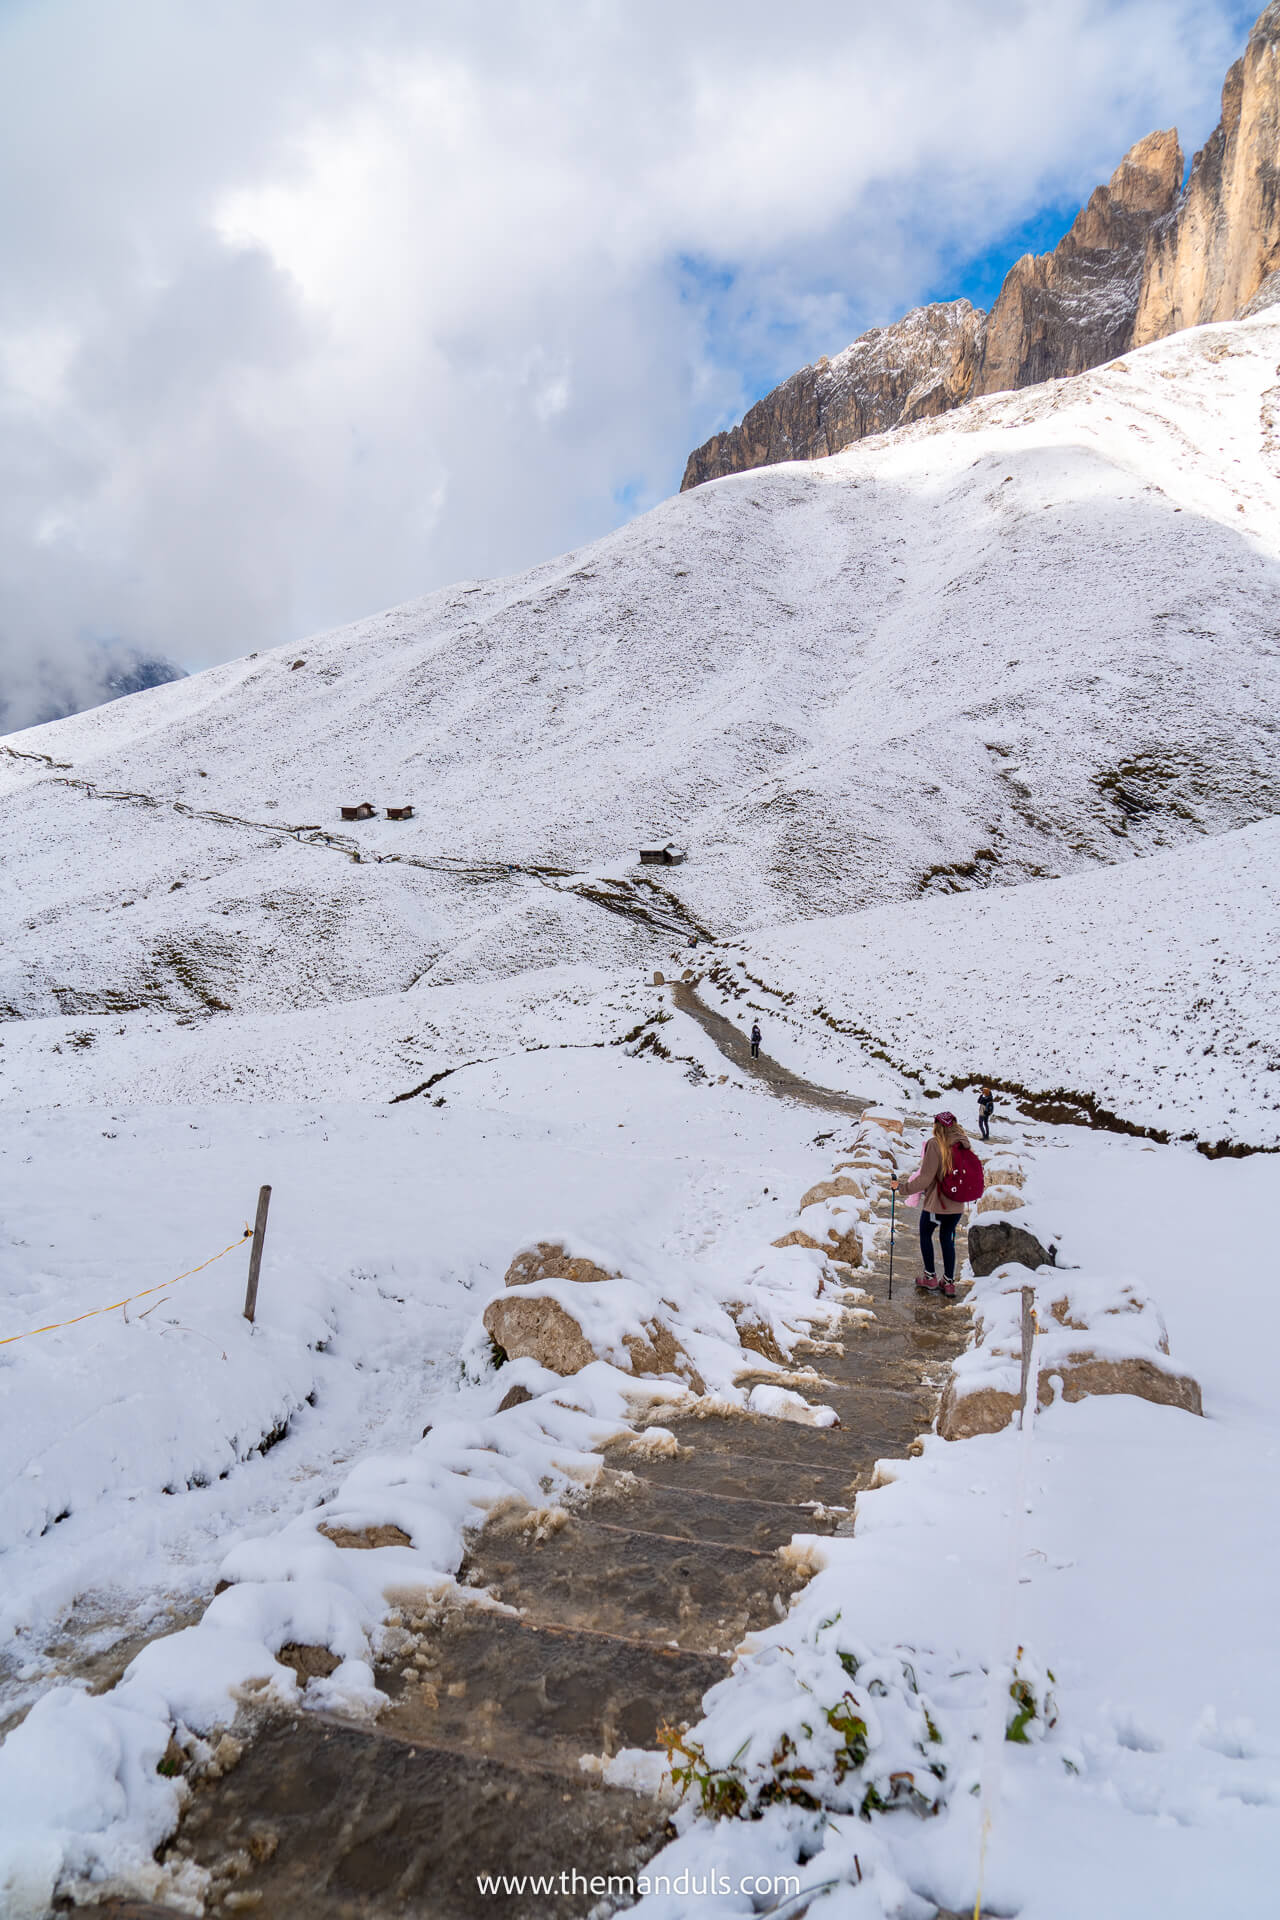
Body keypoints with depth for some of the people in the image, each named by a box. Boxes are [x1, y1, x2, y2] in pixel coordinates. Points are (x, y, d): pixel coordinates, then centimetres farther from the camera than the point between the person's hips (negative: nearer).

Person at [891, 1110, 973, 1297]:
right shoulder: (963, 1144, -1)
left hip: (936, 1203, -5)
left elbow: (925, 1178, -19)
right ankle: (949, 1282, 21)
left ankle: (930, 1278, 23)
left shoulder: (934, 1144, -18)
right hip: (957, 1204, 5)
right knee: (947, 1238, 19)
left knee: (925, 1234, 18)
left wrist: (901, 1187, -10)